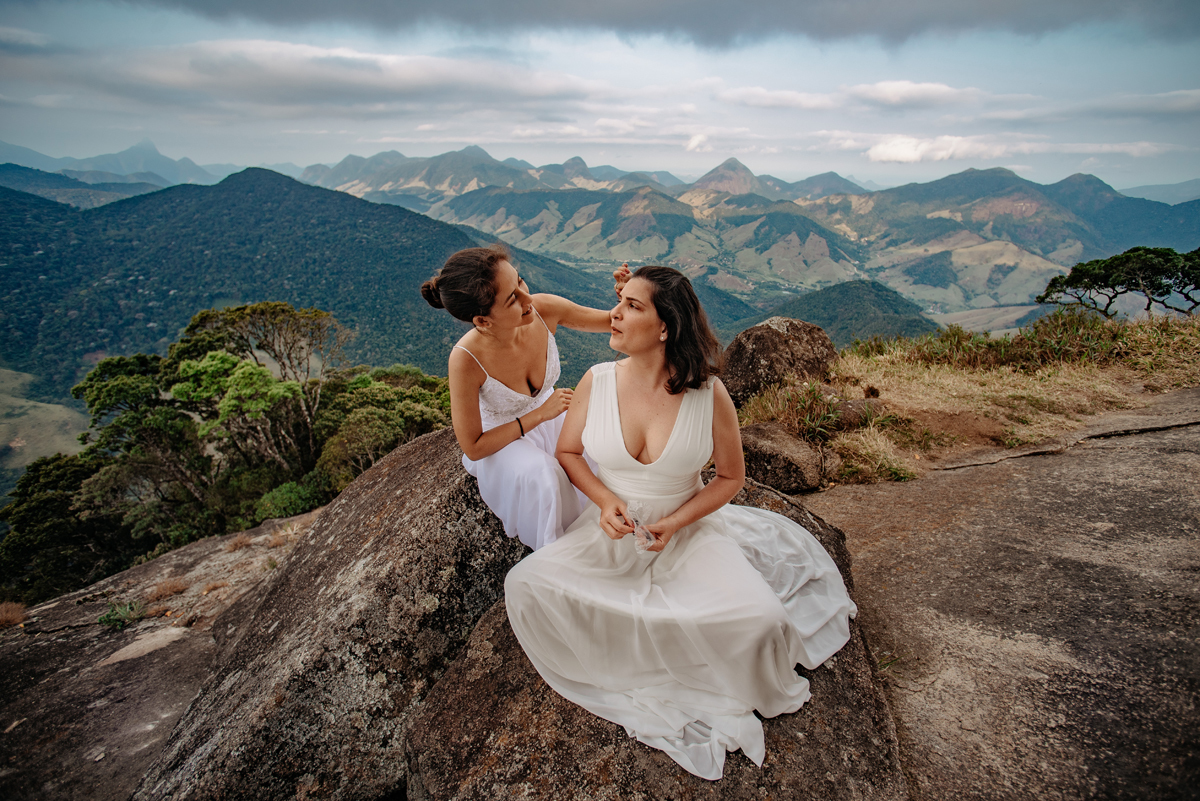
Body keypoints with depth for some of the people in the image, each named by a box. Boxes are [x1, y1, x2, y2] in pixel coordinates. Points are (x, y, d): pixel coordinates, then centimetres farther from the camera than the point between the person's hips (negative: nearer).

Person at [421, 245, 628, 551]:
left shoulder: (544, 310, -27)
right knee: (540, 474, -32)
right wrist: (540, 414, -26)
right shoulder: (466, 359, -36)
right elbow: (473, 448, -24)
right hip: (499, 441, -4)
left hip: (545, 414, 4)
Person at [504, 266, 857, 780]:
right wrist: (605, 500, -13)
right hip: (612, 535, 2)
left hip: (687, 534, -1)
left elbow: (730, 476, -2)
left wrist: (674, 524, -16)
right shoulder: (597, 382, -10)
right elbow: (567, 452, 5)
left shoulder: (709, 394, -15)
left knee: (761, 618, -24)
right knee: (525, 585, -19)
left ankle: (716, 690, 14)